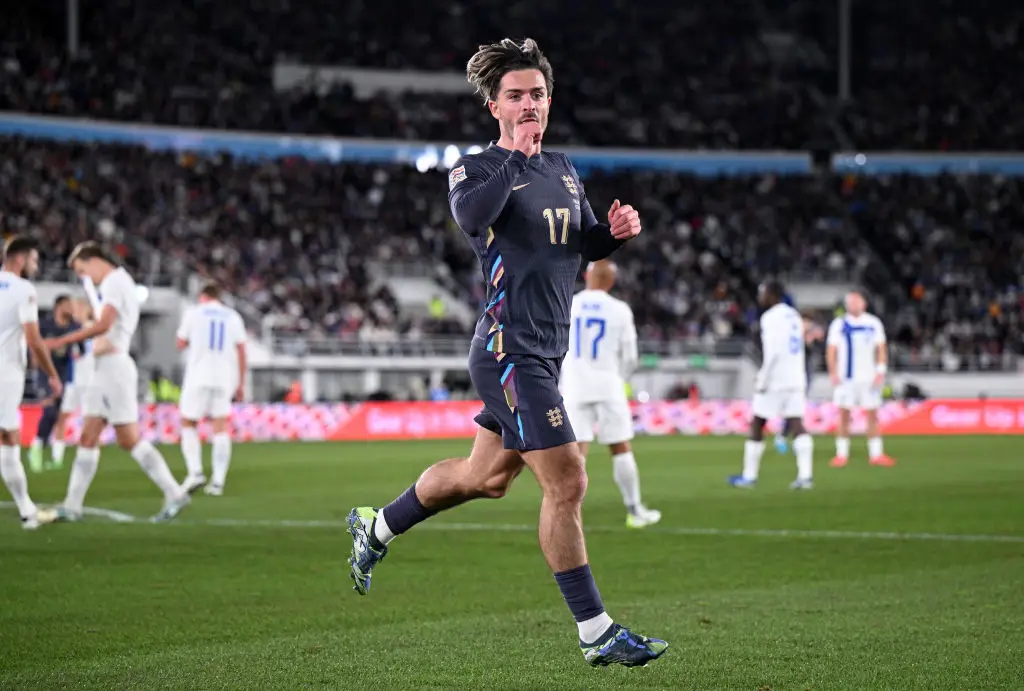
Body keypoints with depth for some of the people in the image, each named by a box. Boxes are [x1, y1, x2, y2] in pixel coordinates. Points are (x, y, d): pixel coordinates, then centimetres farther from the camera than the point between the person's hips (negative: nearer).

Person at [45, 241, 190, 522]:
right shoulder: (116, 282, 19)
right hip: (104, 369, 10)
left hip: (115, 366, -10)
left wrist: (62, 341, -23)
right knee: (88, 438, 7)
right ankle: (72, 505, 8)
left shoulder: (115, 282, -11)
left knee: (129, 439, -8)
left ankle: (174, 494, -3)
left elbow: (103, 325, -24)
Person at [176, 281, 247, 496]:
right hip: (225, 379, 2)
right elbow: (241, 351, 6)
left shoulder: (193, 313, 5)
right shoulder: (233, 317, 10)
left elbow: (181, 344, 12)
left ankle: (195, 472, -9)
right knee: (220, 428, 4)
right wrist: (241, 383, 10)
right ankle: (218, 481, -4)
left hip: (198, 378, -2)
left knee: (188, 424, 8)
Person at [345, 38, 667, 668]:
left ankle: (377, 527, 41)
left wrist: (616, 231, 1)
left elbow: (583, 246, 22)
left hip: (543, 352, 8)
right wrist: (517, 156, -25)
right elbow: (472, 217, -29)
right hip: (510, 350, -8)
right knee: (568, 484, -12)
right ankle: (597, 634, -7)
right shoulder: (475, 168, -6)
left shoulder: (564, 169, 16)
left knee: (486, 477, 20)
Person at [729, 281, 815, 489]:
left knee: (757, 425, 5)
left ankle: (750, 475, 11)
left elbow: (772, 353, -18)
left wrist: (762, 381, -14)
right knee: (797, 424, -1)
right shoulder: (793, 316, 15)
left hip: (775, 380, -7)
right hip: (796, 379, 7)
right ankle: (806, 475, -12)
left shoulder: (770, 317, -11)